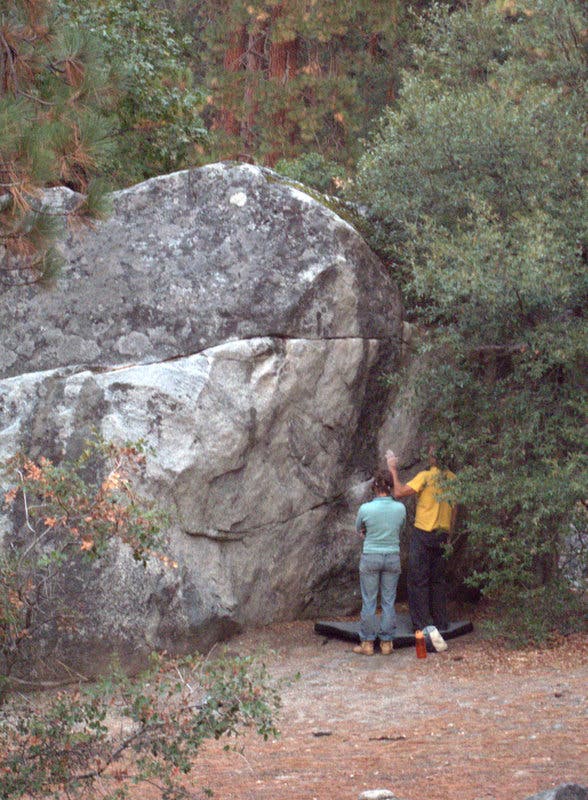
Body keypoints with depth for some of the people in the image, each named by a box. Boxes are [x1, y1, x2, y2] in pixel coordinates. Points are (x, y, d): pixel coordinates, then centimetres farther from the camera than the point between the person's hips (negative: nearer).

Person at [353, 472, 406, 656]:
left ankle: (367, 643, 9)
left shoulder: (365, 508, -12)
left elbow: (358, 530, 6)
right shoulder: (400, 508, -6)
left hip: (370, 557, -2)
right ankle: (386, 642, 12)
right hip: (392, 557, 2)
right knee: (388, 601, 9)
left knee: (369, 602, 5)